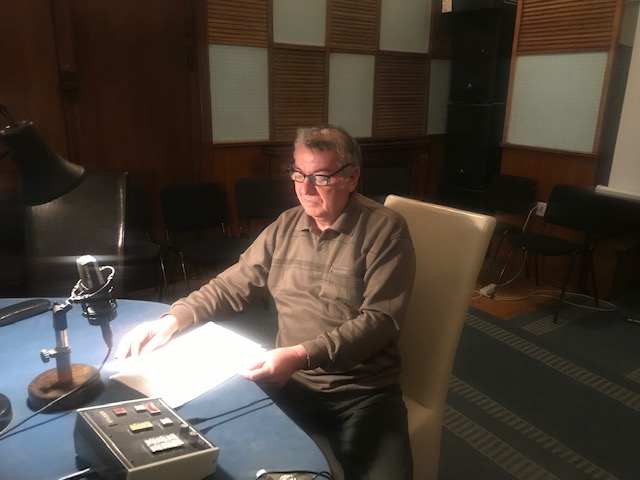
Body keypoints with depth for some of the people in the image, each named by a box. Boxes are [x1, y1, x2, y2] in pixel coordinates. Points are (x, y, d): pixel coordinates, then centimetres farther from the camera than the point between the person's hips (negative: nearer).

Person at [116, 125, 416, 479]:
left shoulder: (384, 230, -9)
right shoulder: (285, 226, 8)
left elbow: (381, 320, -16)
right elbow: (233, 284, 11)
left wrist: (302, 355, -26)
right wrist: (173, 319, -4)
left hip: (362, 392, -3)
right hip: (289, 381, 4)